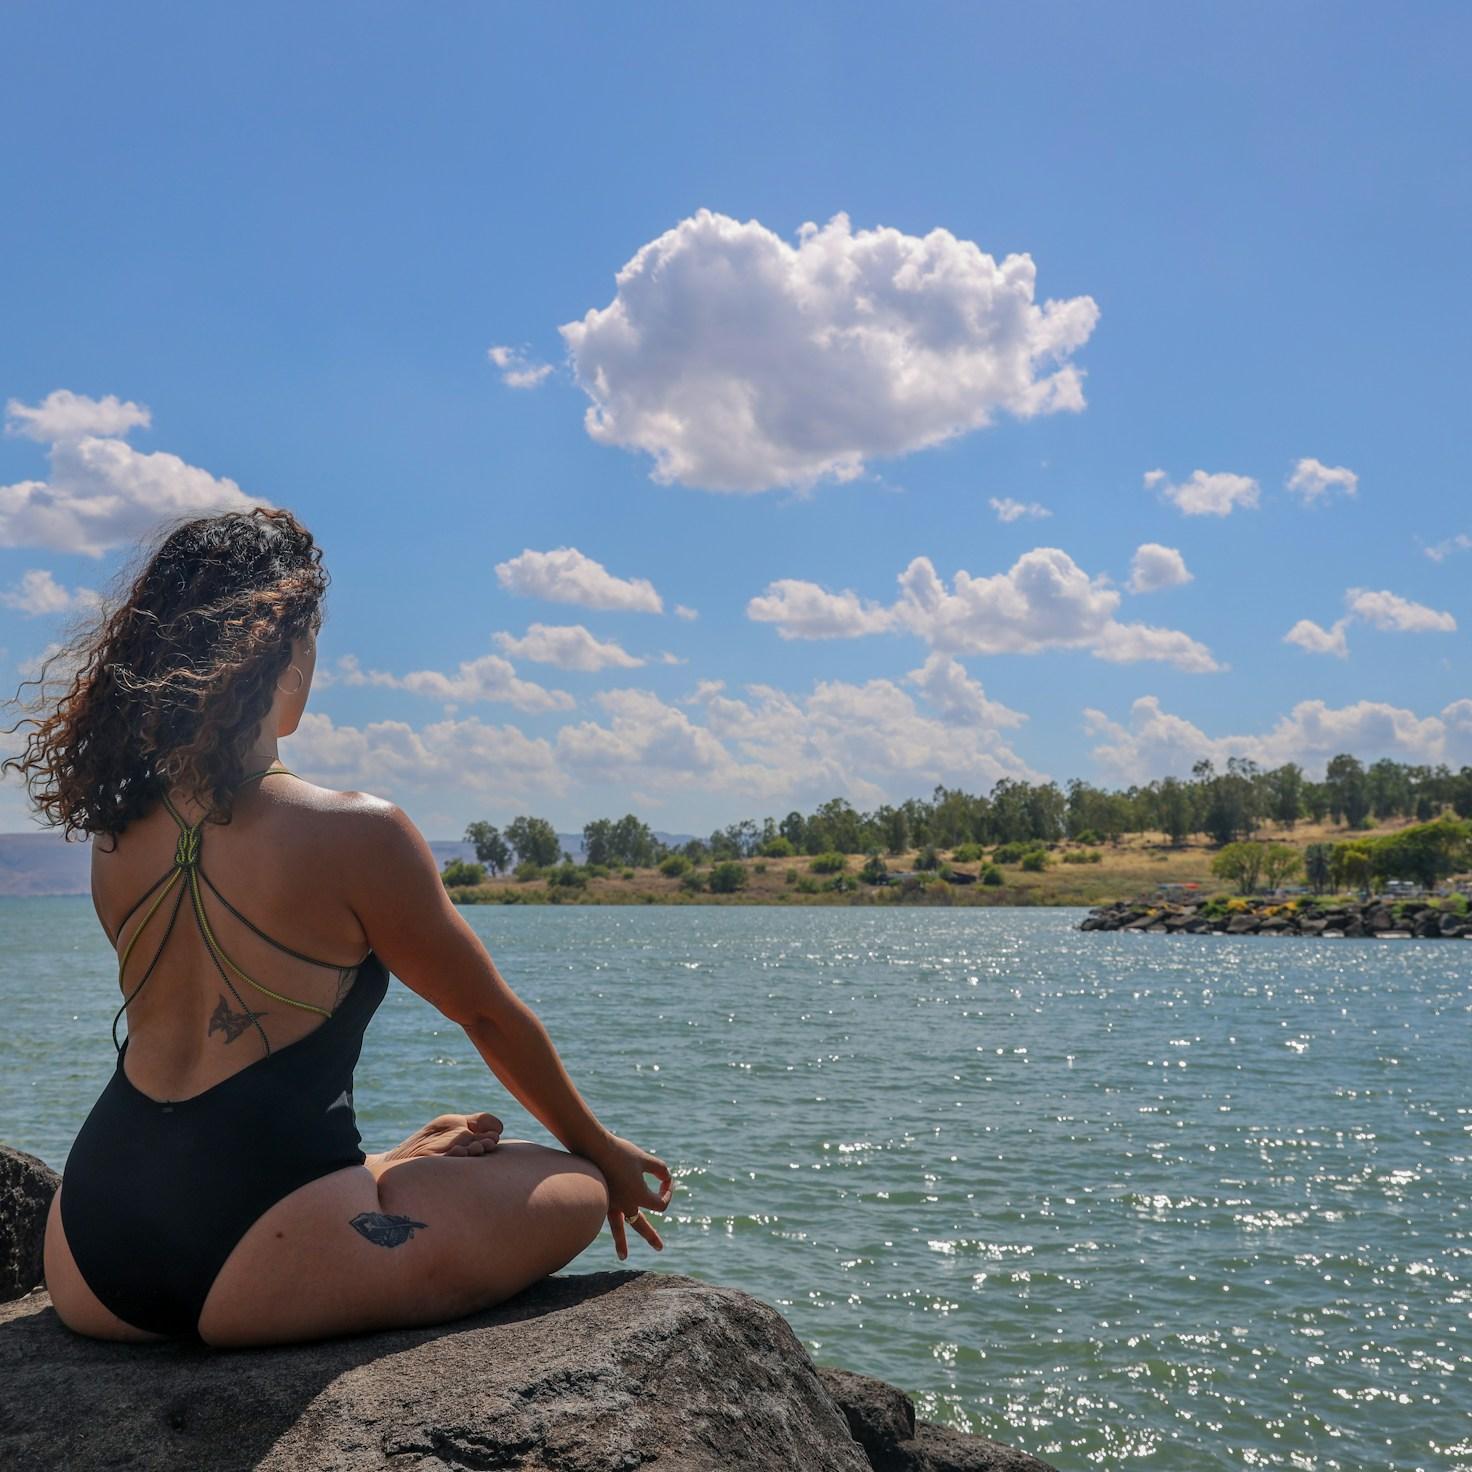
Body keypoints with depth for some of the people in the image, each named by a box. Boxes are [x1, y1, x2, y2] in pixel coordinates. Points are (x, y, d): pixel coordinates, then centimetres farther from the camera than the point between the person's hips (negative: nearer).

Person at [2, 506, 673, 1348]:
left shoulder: (120, 835, 8)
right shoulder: (355, 834, -11)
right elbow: (491, 1015, 3)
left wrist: (388, 1161, 31)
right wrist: (600, 1148, 21)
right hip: (242, 1265, -7)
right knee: (575, 1192, 7)